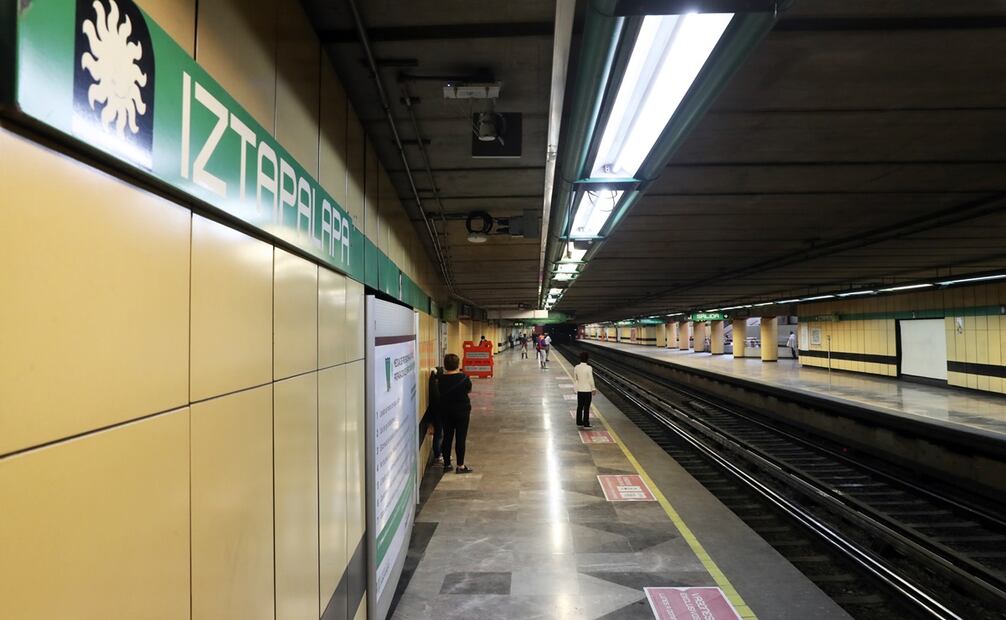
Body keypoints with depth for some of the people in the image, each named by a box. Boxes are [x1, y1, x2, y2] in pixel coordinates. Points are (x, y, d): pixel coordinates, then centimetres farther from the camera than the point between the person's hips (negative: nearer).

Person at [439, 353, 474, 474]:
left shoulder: (441, 379, -8)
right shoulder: (464, 378, -14)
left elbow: (440, 393, 3)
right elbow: (469, 389, 2)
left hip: (446, 411, 3)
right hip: (462, 411, -3)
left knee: (447, 437, 12)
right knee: (460, 438, 3)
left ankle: (446, 464, 20)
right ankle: (460, 466, 7)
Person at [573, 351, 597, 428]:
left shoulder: (576, 367, -3)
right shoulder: (589, 368, -17)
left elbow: (575, 379, 6)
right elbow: (591, 380, -12)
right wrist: (593, 389, 0)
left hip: (579, 390, 5)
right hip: (587, 390, -4)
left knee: (579, 406, 14)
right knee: (586, 407, 3)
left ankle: (579, 422, 22)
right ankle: (586, 424, 7)